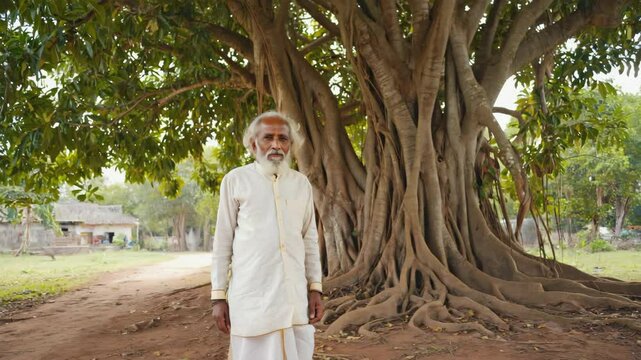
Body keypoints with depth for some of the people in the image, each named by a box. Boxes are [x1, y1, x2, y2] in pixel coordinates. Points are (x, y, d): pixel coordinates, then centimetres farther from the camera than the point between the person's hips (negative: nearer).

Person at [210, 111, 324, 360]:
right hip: (251, 293, -3)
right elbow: (222, 241, 1)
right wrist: (218, 296, -2)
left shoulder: (301, 184, 9)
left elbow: (310, 240, 12)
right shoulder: (235, 180, 0)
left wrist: (315, 288, 5)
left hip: (294, 293, 3)